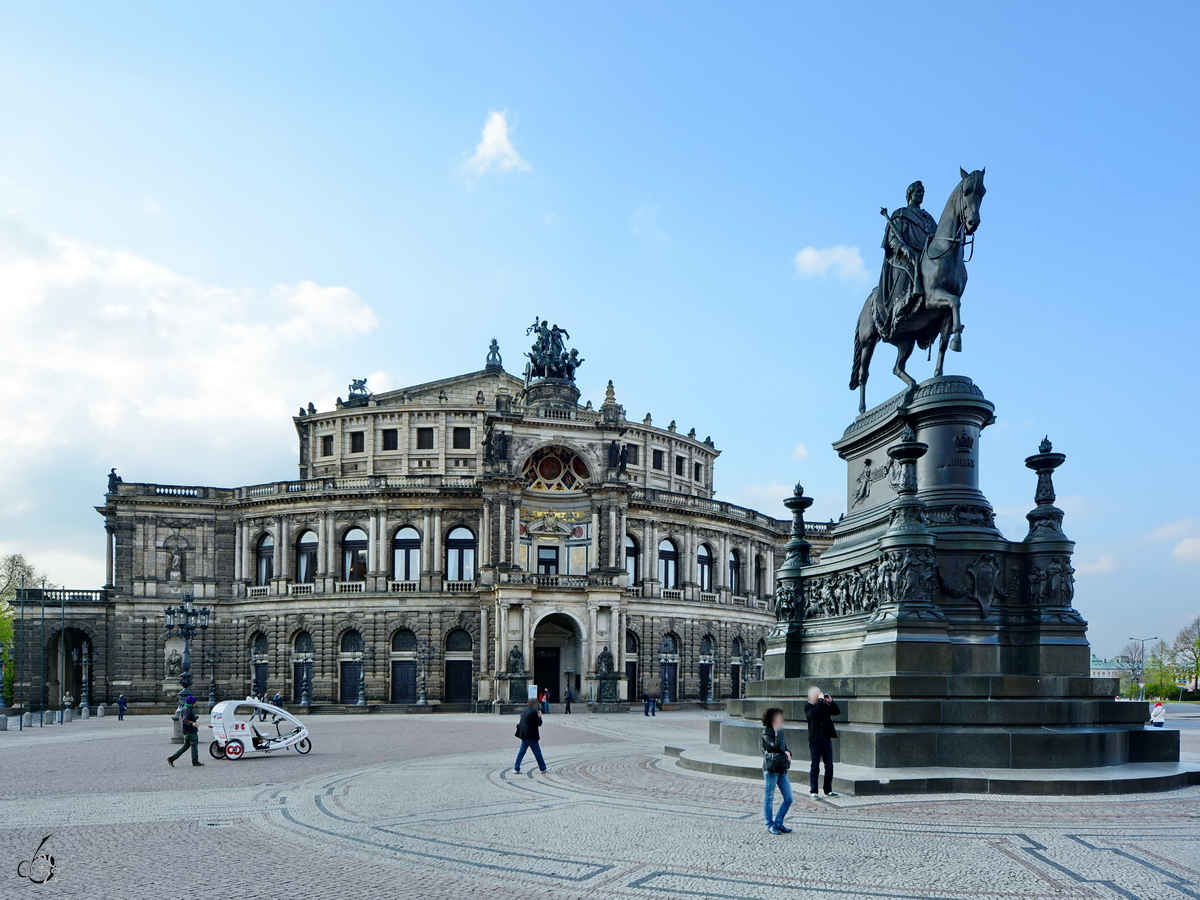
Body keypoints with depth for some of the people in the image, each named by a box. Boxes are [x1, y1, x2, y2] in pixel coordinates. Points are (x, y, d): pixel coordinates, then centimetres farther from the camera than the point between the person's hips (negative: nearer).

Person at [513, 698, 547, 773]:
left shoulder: (524, 710, 7)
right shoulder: (533, 712, -19)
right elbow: (539, 723, -15)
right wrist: (539, 717, 1)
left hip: (524, 734, 7)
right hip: (532, 736, -7)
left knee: (521, 752, 11)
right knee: (537, 752, 4)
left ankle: (516, 768, 8)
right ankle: (543, 768, 14)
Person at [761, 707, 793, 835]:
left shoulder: (779, 731, 14)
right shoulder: (766, 732, -9)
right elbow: (776, 746, -23)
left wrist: (788, 753, -2)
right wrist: (778, 731, -23)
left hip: (782, 769, 8)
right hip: (770, 769, -8)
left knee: (788, 798, 6)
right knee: (769, 798, 2)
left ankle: (778, 822, 18)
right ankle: (770, 825, 12)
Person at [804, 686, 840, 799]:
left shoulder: (825, 705, 9)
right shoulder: (808, 707, -6)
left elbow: (838, 712, 8)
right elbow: (813, 713, -26)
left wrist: (831, 701, -6)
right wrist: (820, 700, -22)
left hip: (827, 739, 5)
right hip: (815, 740, -5)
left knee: (829, 766, 8)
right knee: (815, 767, 1)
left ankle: (828, 790, 19)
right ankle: (813, 791, 8)